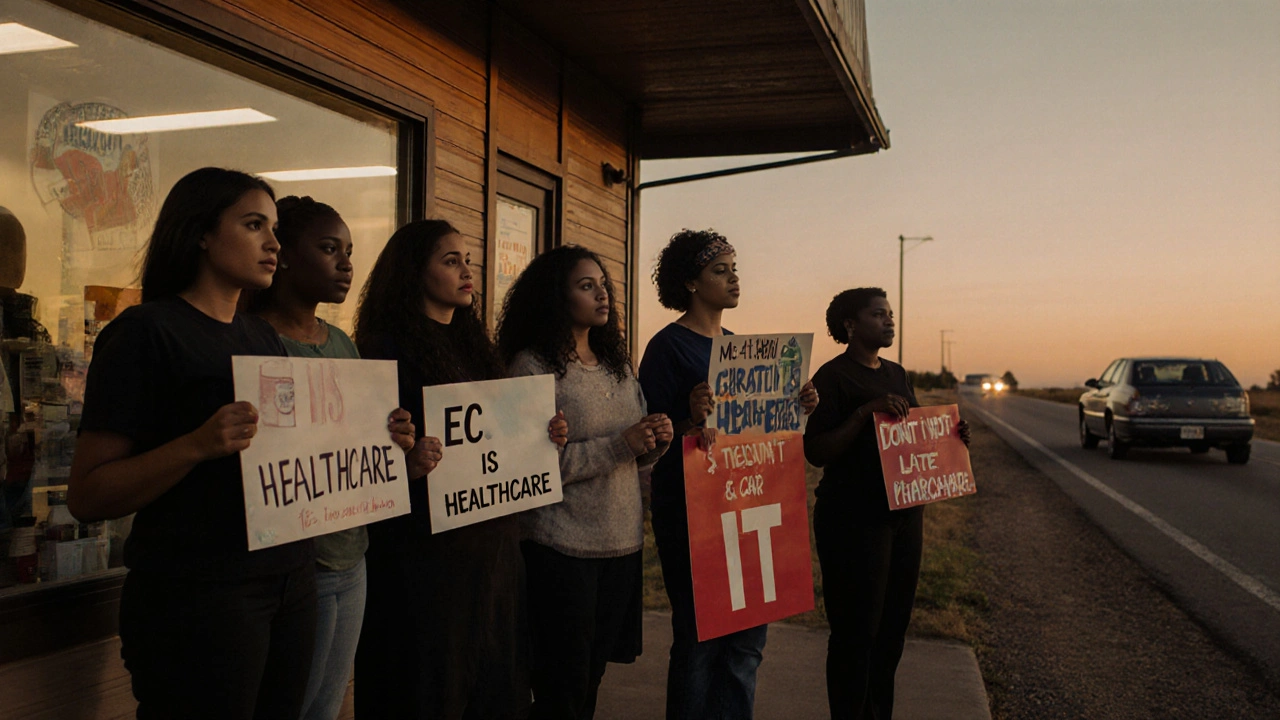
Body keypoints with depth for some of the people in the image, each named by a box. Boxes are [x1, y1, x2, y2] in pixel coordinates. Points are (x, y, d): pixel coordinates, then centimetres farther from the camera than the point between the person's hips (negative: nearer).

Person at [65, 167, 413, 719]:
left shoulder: (263, 336, 13)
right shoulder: (146, 332, -9)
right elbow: (87, 497, -12)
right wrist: (198, 445, -27)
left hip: (291, 580, 7)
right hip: (198, 591, -7)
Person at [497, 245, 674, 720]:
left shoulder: (618, 365, 12)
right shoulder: (533, 366, -9)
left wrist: (655, 443, -5)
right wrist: (618, 445, -20)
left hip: (623, 541, 6)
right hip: (562, 550, -6)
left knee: (593, 676, 15)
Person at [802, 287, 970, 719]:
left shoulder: (896, 374, 13)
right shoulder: (833, 376, -10)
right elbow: (816, 452, -16)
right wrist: (865, 411, -26)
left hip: (904, 512, 8)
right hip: (854, 517, -8)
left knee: (894, 627, 14)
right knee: (856, 632, -3)